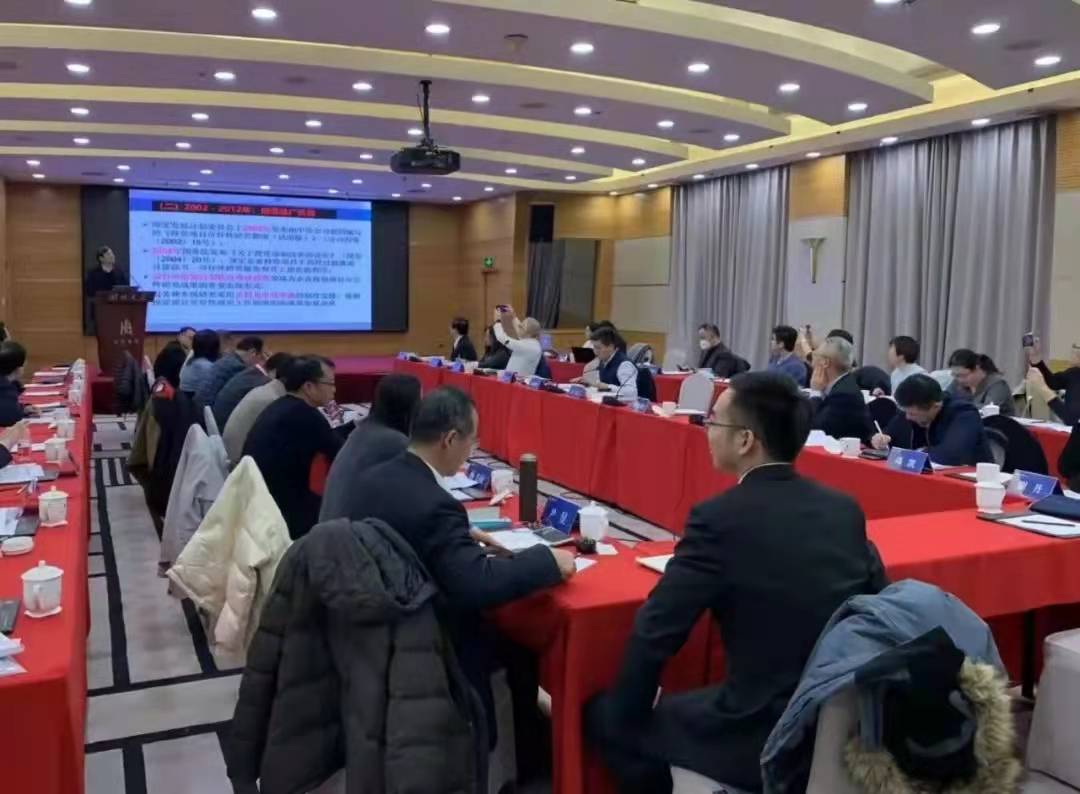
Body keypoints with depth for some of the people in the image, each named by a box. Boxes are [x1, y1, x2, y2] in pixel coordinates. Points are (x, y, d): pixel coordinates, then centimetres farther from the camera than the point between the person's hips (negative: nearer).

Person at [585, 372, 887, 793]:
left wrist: (628, 709, 1)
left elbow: (655, 629, -16)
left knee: (606, 715, 12)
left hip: (767, 735, -7)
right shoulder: (845, 508, 0)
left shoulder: (719, 518, -19)